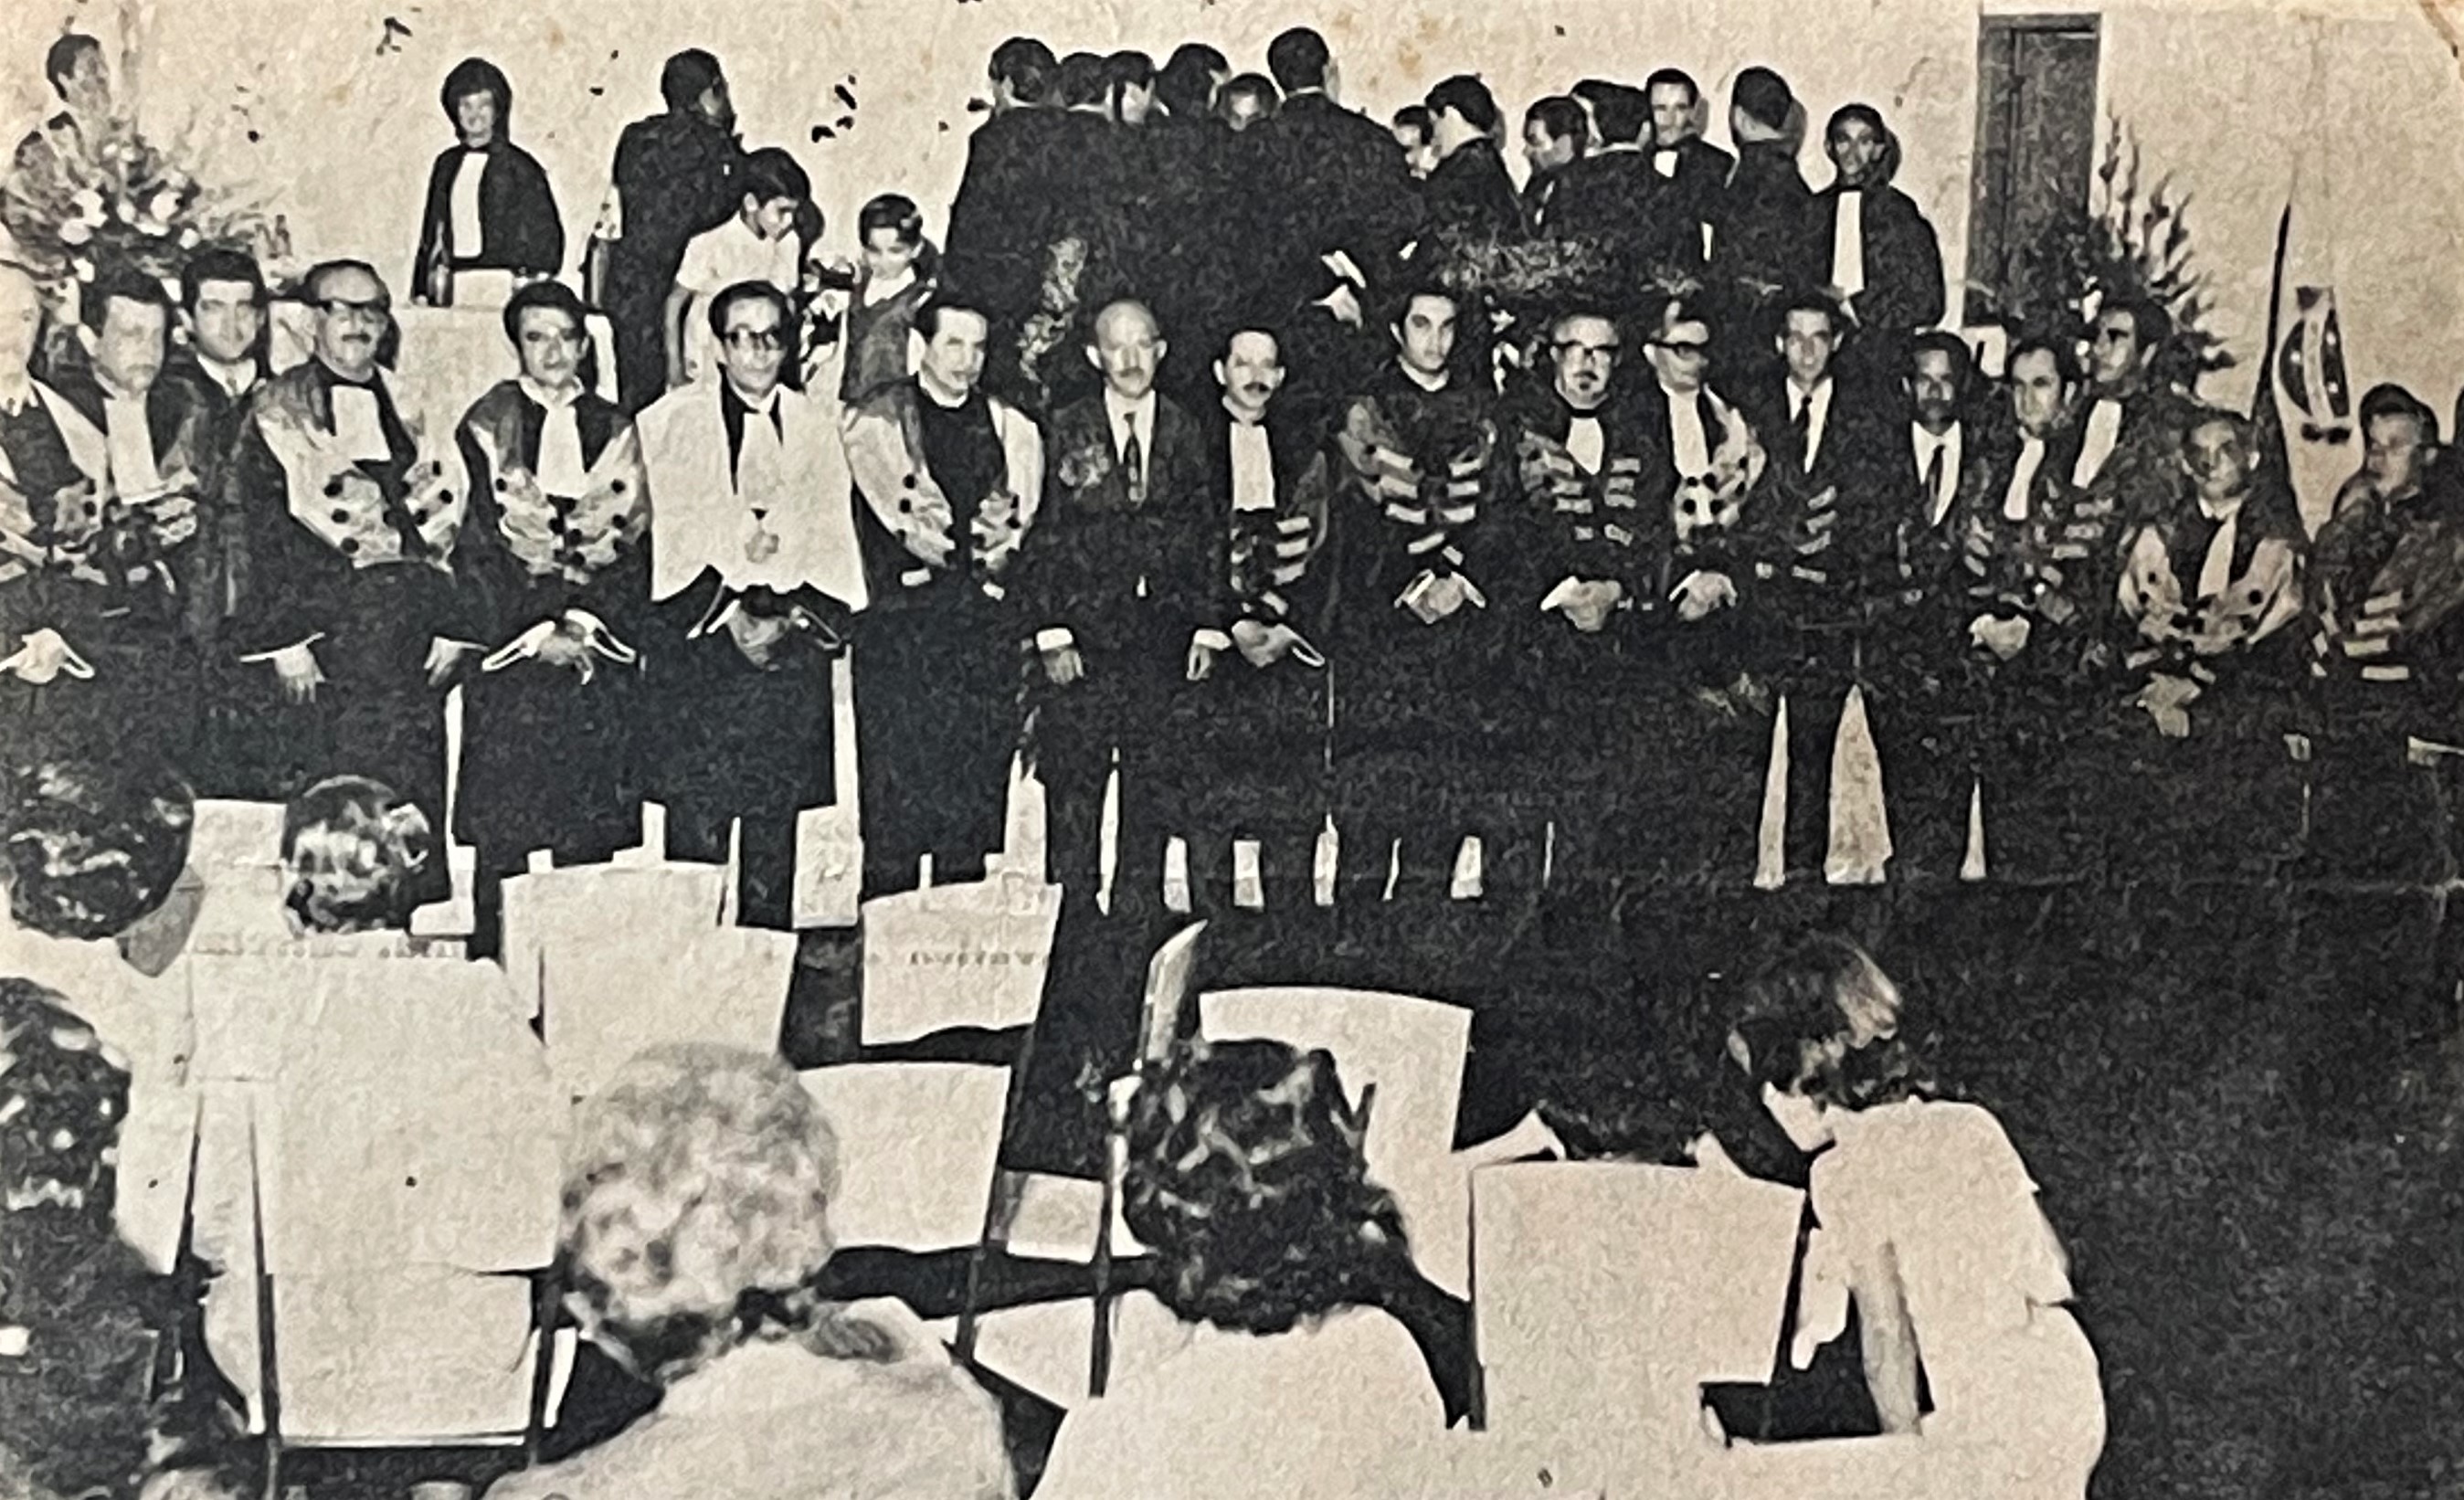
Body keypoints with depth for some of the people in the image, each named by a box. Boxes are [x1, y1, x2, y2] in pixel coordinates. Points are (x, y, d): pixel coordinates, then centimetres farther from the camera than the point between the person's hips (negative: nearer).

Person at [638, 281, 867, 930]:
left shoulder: (820, 423, 14)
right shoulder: (674, 420, 8)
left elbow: (830, 532, 8)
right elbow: (676, 526, 0)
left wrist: (796, 610, -7)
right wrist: (728, 608, -11)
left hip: (792, 634, 2)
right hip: (701, 626, -2)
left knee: (777, 805, -2)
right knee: (695, 805, -7)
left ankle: (768, 938, 5)